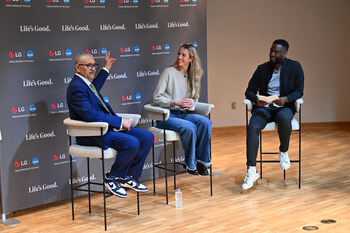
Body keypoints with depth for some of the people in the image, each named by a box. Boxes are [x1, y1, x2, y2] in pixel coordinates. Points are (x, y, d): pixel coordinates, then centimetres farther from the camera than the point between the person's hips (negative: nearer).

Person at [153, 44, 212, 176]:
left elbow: (195, 98, 19)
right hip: (166, 116, -5)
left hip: (184, 114, 5)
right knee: (189, 127, -32)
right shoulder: (169, 72, -3)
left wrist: (190, 102, -6)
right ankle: (190, 164, -13)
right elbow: (157, 98, -6)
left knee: (206, 122, -24)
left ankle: (202, 160, -13)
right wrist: (176, 103, -19)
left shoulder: (192, 75, 13)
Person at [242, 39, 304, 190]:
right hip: (264, 107, 2)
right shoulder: (262, 69, 9)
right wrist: (256, 99, -16)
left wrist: (286, 99, -21)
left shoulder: (295, 67, 4)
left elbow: (299, 91, 0)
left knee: (284, 119, -39)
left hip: (284, 106, -2)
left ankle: (283, 152, -9)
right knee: (252, 127, -30)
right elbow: (249, 91, 8)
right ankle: (251, 171, -29)